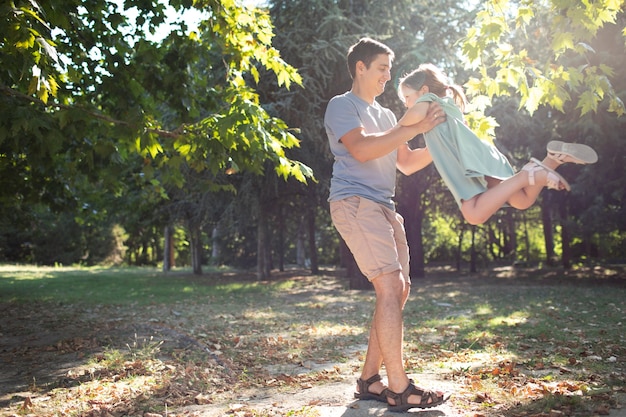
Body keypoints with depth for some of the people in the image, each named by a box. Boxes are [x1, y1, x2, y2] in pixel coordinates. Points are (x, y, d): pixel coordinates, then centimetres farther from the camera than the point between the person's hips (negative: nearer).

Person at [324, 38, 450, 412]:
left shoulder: (386, 115, 27)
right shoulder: (342, 105, 1)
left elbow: (407, 163, 25)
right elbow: (361, 149, -17)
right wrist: (414, 128, -16)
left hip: (384, 207, 9)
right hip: (354, 202, -9)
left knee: (399, 290, 3)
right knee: (390, 286, -17)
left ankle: (370, 379, 10)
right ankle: (399, 388, -13)